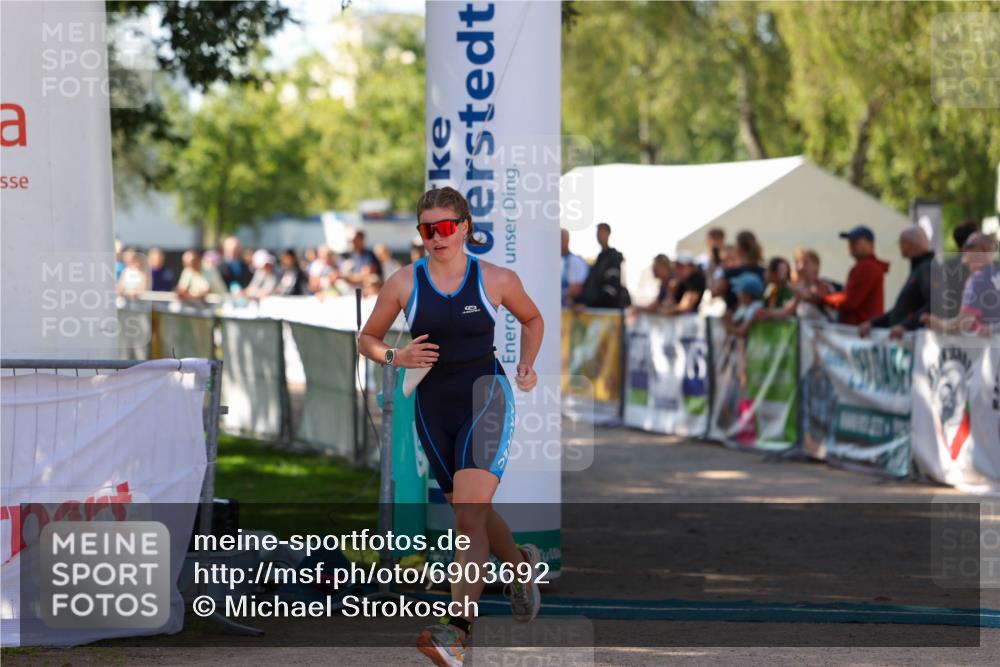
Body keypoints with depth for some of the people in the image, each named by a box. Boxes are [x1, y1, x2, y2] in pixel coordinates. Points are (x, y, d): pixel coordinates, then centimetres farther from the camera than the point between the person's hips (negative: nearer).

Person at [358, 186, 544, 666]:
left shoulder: (496, 280, -2)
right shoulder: (404, 283, 0)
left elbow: (532, 319, 18)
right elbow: (367, 339, 10)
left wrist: (527, 365, 2)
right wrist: (395, 358, -10)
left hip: (486, 396, -3)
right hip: (433, 405, 3)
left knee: (469, 515, -19)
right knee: (472, 515, 16)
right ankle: (521, 565, 47)